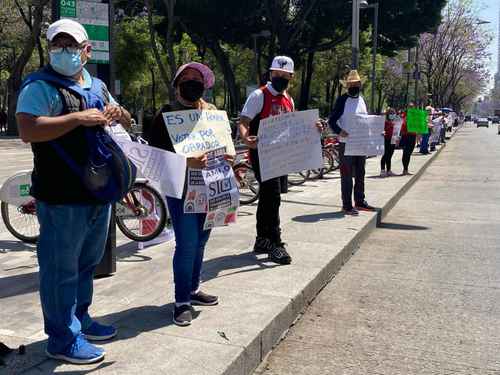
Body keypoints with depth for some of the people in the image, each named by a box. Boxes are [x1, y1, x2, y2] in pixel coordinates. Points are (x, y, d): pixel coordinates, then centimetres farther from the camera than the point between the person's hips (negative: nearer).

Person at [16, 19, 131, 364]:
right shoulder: (40, 87, -9)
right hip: (62, 198, -8)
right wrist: (79, 118, -26)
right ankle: (63, 339, 15)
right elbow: (27, 131, -23)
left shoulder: (97, 85, 14)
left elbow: (125, 120, 25)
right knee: (61, 269, 2)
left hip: (99, 192, 8)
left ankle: (80, 320, 37)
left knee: (87, 264, 20)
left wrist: (119, 114, 1)